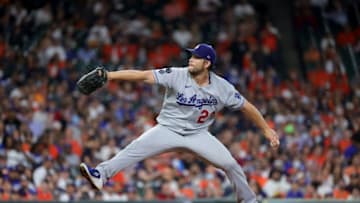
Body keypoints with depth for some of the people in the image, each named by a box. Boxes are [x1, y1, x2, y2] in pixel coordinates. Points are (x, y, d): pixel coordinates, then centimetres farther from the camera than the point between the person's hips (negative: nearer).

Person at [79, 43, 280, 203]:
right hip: (169, 130, -2)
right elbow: (144, 75, -23)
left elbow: (246, 106, 1)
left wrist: (266, 129, 4)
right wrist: (109, 75, -32)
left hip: (198, 135, 2)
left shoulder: (222, 87, -10)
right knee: (137, 147, -26)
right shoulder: (177, 75, -15)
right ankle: (100, 174, -42)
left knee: (231, 164, -8)